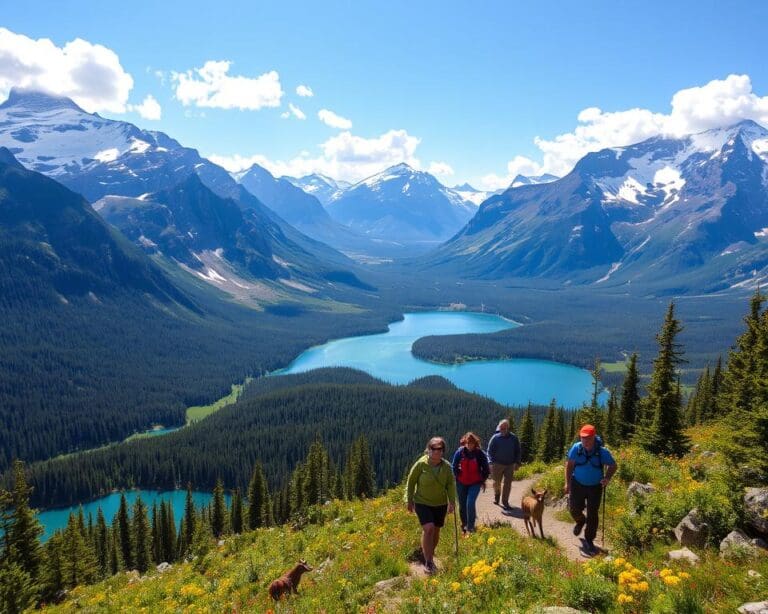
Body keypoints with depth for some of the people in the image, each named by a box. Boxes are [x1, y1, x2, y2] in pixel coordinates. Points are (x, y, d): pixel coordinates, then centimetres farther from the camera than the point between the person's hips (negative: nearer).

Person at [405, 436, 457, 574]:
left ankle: (429, 554, 35)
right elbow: (411, 482, -6)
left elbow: (451, 484, -3)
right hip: (422, 503, -4)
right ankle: (428, 562, -5)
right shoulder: (421, 464, -17)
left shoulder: (447, 466, -8)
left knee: (436, 531, 12)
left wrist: (451, 502, -14)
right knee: (428, 529, -18)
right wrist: (409, 501, -1)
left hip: (440, 504, 4)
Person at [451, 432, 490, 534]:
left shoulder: (480, 454, -11)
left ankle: (470, 527, -2)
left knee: (470, 504, -15)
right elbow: (454, 467, 5)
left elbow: (485, 469, 2)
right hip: (461, 483, 2)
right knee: (462, 505, 11)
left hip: (475, 483, -2)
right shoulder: (460, 452, -9)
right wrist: (457, 476, 1)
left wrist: (483, 480, 4)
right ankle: (464, 524, 33)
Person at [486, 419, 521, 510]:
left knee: (508, 483, -1)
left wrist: (517, 463, 1)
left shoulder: (514, 438, 0)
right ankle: (496, 494, 38)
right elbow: (490, 451, -4)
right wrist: (491, 462, -14)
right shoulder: (495, 438, -6)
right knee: (497, 482, 9)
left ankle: (505, 502, 8)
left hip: (510, 465, 1)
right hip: (498, 464, -1)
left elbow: (518, 451, 9)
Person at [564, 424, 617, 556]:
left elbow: (612, 466, -4)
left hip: (595, 487, -1)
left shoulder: (602, 451, -20)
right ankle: (580, 521, 37)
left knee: (592, 515, 4)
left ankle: (589, 541, 22)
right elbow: (569, 464, -3)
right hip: (578, 484, 1)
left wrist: (607, 478, -22)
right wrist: (567, 483, -2)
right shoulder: (576, 448, -17)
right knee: (574, 509, 0)